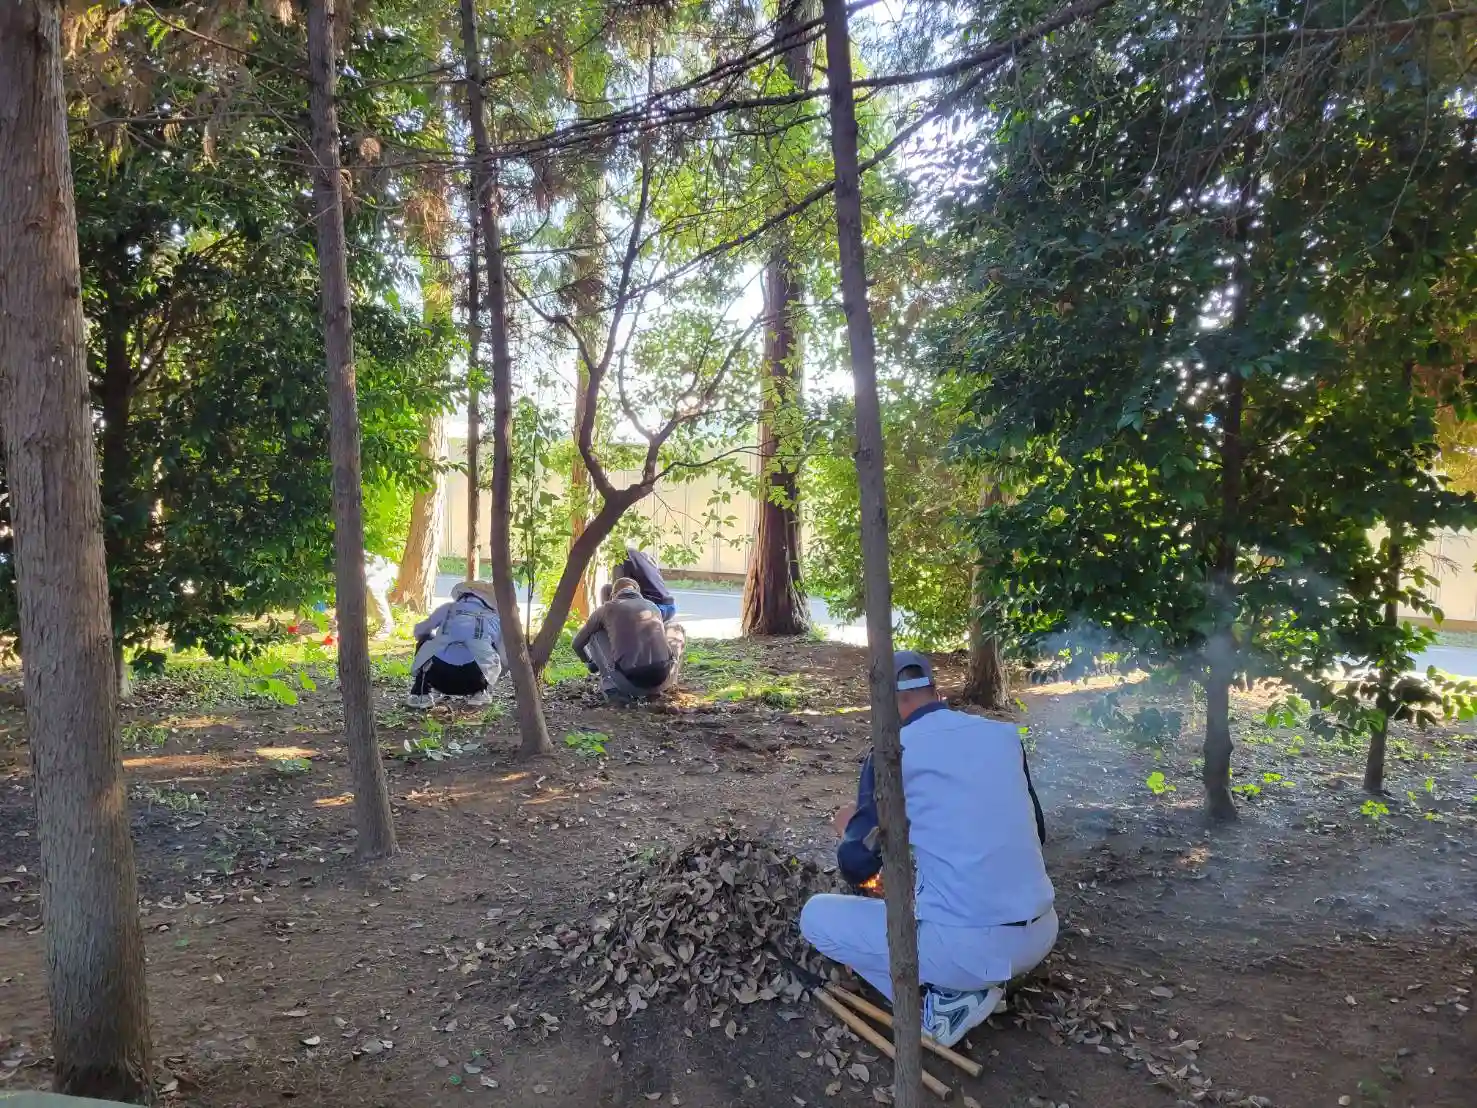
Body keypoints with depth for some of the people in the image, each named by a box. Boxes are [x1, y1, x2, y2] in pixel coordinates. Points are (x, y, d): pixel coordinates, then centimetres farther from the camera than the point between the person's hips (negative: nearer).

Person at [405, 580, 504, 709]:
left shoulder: (449, 607, 24)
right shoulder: (495, 619, 23)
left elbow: (419, 631, 34)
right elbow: (504, 660, 25)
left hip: (439, 676, 1)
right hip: (476, 676, 0)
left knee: (424, 642, 34)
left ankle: (421, 694, 23)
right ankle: (479, 693, 20)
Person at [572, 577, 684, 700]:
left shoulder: (607, 608, 16)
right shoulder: (653, 607, 23)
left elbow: (577, 644, 29)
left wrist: (590, 663, 51)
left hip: (631, 682, -1)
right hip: (662, 681, 2)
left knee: (595, 636, 24)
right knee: (675, 629, 30)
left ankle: (612, 686, 12)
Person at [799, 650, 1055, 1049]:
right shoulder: (1004, 735, 8)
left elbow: (857, 867, -4)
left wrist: (850, 825, 18)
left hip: (965, 946, -6)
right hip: (1040, 936, 6)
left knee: (816, 916, 11)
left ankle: (948, 996, 2)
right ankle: (975, 982, 14)